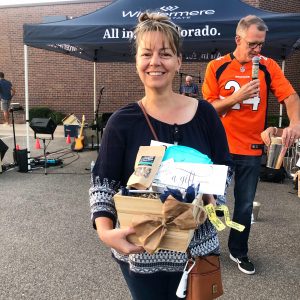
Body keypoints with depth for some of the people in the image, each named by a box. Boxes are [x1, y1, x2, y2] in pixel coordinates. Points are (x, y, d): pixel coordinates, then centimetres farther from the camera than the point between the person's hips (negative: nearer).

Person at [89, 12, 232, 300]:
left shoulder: (204, 113, -5)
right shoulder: (122, 121, -9)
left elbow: (224, 168, 3)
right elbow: (103, 183, -8)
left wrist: (211, 199, -16)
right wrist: (105, 231, -24)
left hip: (197, 245, 2)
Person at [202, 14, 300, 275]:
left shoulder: (268, 66, 1)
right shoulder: (217, 67, -3)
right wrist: (238, 96, -18)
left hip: (252, 149, 2)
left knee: (245, 205, 14)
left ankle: (239, 251, 35)